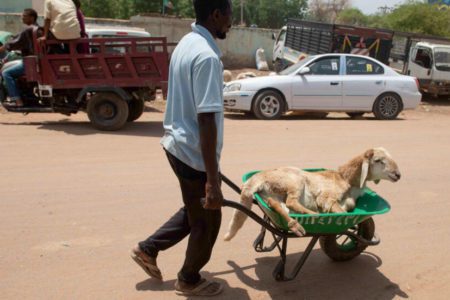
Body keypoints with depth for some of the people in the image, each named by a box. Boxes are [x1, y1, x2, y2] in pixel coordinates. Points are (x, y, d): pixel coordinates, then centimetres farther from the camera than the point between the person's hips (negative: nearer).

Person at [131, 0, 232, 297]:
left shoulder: (186, 43, 8)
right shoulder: (207, 56, -23)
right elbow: (206, 120, -28)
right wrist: (213, 180, -27)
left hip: (177, 144, 9)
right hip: (195, 153, -9)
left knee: (195, 211, 27)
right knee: (207, 221, 12)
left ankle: (148, 248, 35)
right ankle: (190, 279, 33)